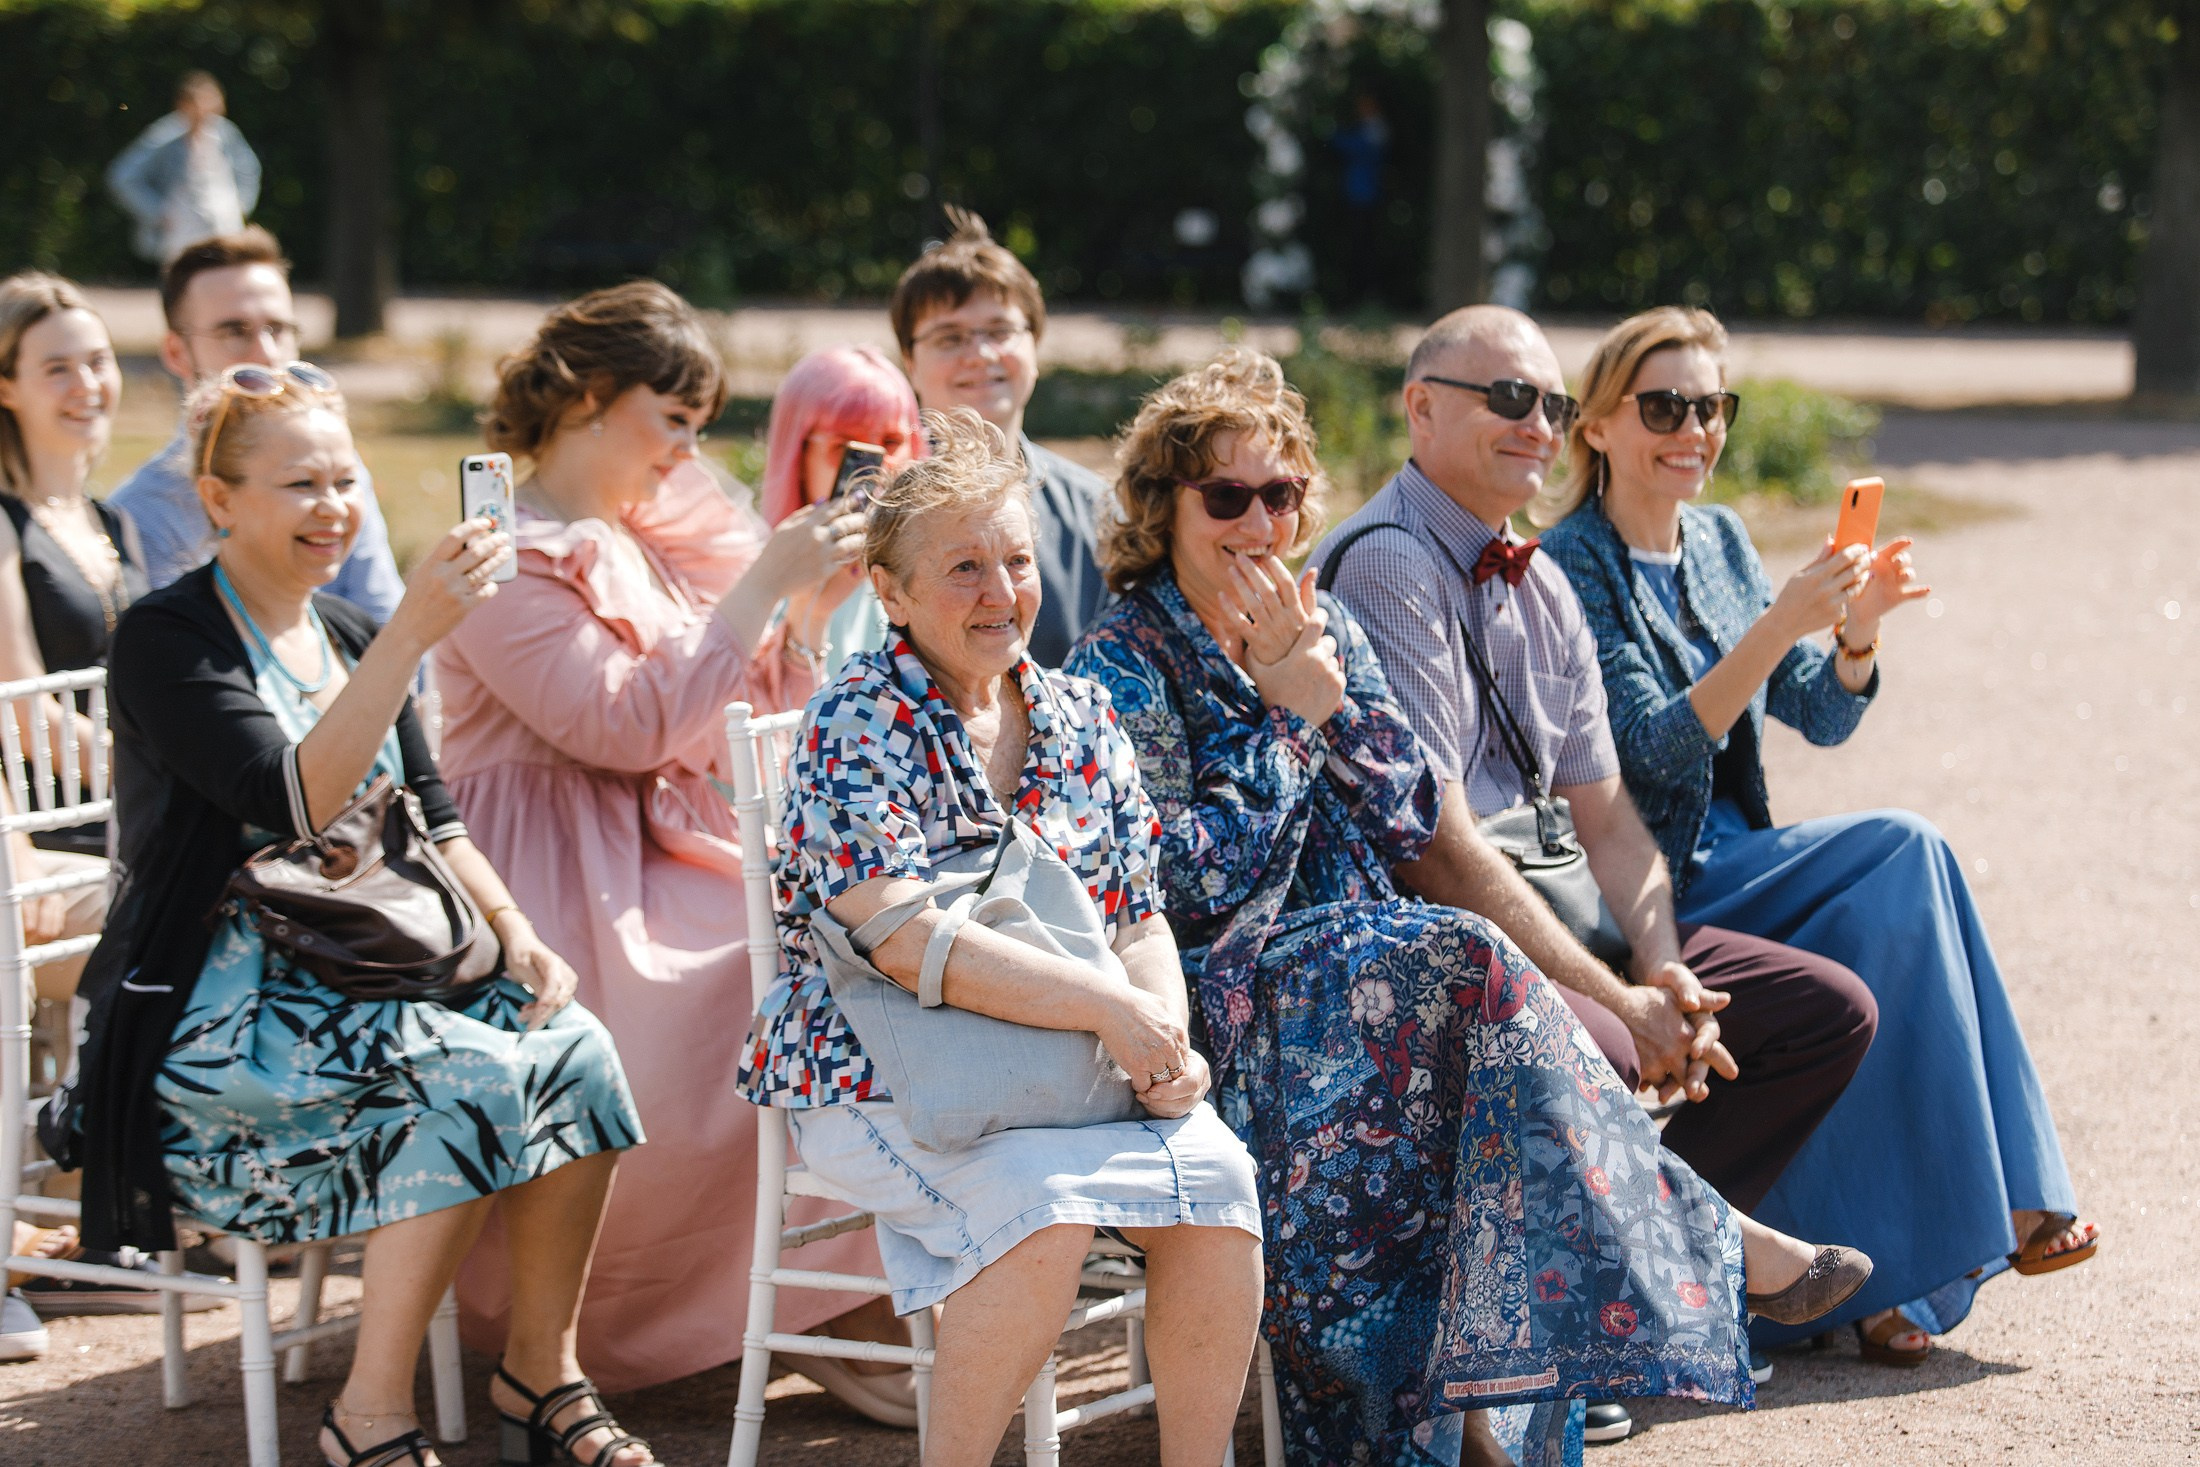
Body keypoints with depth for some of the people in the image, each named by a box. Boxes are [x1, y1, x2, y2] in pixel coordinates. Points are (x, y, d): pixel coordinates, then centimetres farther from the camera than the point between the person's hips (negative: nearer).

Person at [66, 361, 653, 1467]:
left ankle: (541, 1369, -6)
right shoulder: (166, 641, -9)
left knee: (573, 1047, -19)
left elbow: (430, 817, 17)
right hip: (217, 1014, -7)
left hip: (358, 983, 7)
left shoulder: (351, 636, 15)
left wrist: (514, 931, -2)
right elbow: (295, 801, -24)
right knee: (471, 1077, -29)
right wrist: (411, 635, -29)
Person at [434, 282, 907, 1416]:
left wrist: (816, 599, 4)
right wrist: (763, 580, -19)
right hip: (556, 885, -8)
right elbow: (628, 724, -20)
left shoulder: (644, 544, 18)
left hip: (660, 853, 8)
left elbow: (741, 721, 18)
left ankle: (839, 1309, -13)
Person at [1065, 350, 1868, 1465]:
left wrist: (1325, 685, -7)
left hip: (1366, 957, 6)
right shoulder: (1123, 670, -4)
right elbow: (1194, 884, -13)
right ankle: (1699, 1244, -22)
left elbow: (1418, 827, 6)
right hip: (1229, 990, -6)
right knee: (1467, 966, -28)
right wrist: (1292, 712, -10)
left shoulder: (1323, 626, 13)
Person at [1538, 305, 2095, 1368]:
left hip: (1729, 865, 6)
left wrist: (1856, 630, -11)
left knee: (1903, 866, -22)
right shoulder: (1569, 565, -10)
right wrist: (1783, 622, -29)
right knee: (1905, 852, -23)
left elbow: (1822, 718, 10)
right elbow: (1658, 749, -20)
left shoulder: (1719, 542, 12)